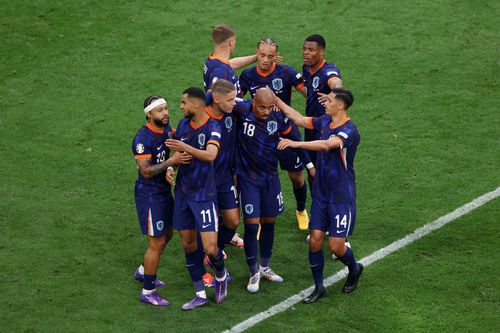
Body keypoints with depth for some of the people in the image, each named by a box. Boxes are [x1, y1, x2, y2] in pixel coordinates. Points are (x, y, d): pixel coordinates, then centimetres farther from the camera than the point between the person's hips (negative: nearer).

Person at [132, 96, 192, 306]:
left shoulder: (167, 129, 2)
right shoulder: (143, 139, -23)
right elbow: (146, 171, -25)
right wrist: (171, 162, -32)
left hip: (164, 191, 9)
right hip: (149, 194, -9)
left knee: (166, 234, 21)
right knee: (157, 242, -4)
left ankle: (143, 271, 42)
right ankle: (148, 292, 7)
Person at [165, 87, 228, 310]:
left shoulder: (212, 128, -15)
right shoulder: (183, 124, 5)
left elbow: (211, 154, -31)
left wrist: (186, 148, -40)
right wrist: (171, 167, -1)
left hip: (204, 194, -7)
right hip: (182, 191, 7)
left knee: (210, 248, -11)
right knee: (188, 243, 9)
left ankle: (221, 276, 23)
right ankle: (200, 294, 20)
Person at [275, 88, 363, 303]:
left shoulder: (349, 131, -21)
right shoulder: (325, 122, 3)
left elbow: (326, 145, -37)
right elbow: (299, 119, 17)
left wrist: (295, 143, -42)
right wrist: (276, 100, 14)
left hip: (342, 197, -6)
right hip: (321, 194, 6)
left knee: (336, 246, -3)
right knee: (315, 241, 2)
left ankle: (354, 269, 29)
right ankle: (318, 287, 17)